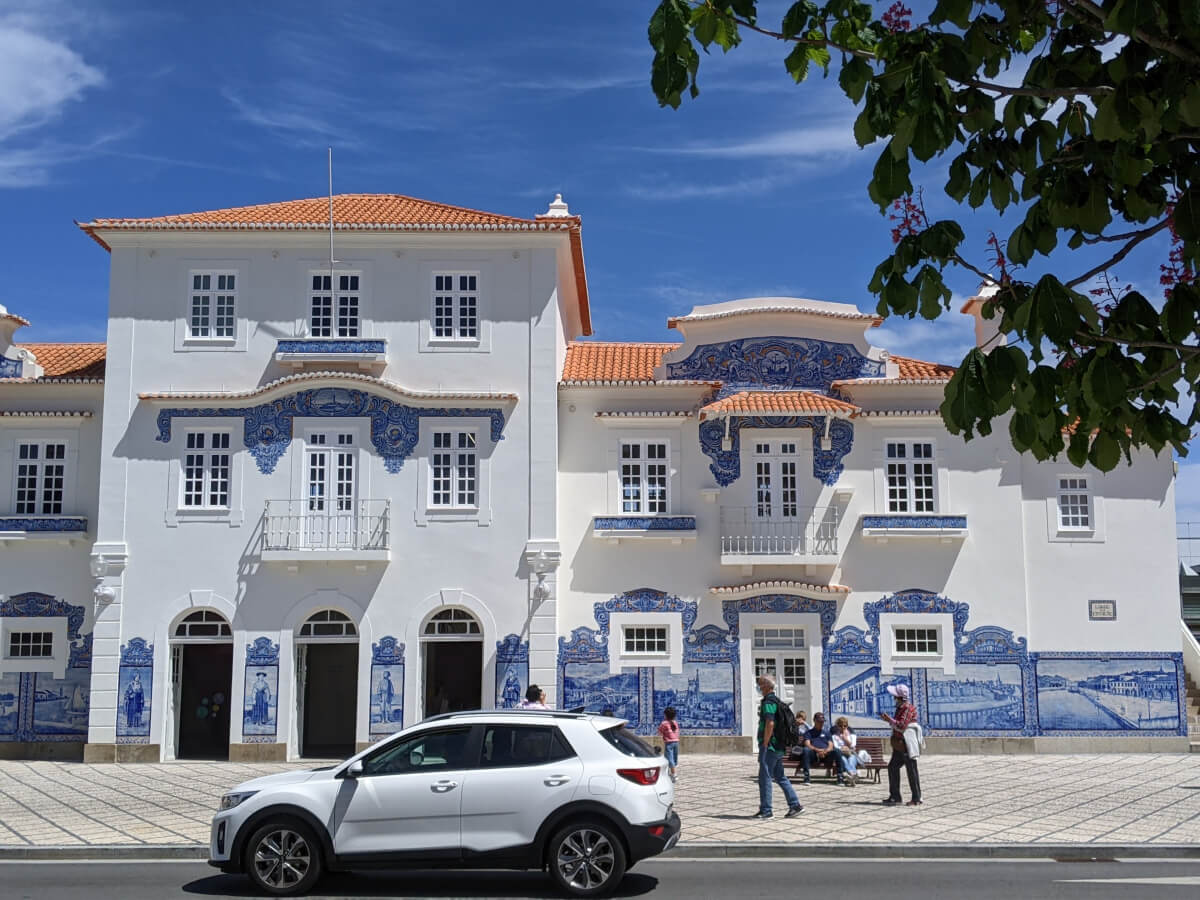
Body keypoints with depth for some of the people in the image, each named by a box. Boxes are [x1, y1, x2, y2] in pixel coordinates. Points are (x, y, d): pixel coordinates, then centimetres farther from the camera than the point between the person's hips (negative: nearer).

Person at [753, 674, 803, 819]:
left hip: (769, 746, -10)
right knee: (779, 776, 14)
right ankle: (795, 805, 12)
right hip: (778, 747, 10)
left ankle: (765, 810, 0)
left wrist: (764, 745, -21)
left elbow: (770, 724, -24)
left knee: (764, 777, -4)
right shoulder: (777, 701, 17)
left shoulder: (768, 702, -15)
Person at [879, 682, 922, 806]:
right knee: (892, 767, 10)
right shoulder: (900, 708, 13)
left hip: (907, 746, -10)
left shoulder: (908, 709, -17)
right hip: (899, 746, 10)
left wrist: (889, 719, -14)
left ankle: (916, 799, 6)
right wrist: (888, 719, 8)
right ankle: (895, 796, 16)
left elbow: (901, 726, -26)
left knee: (911, 772, -2)